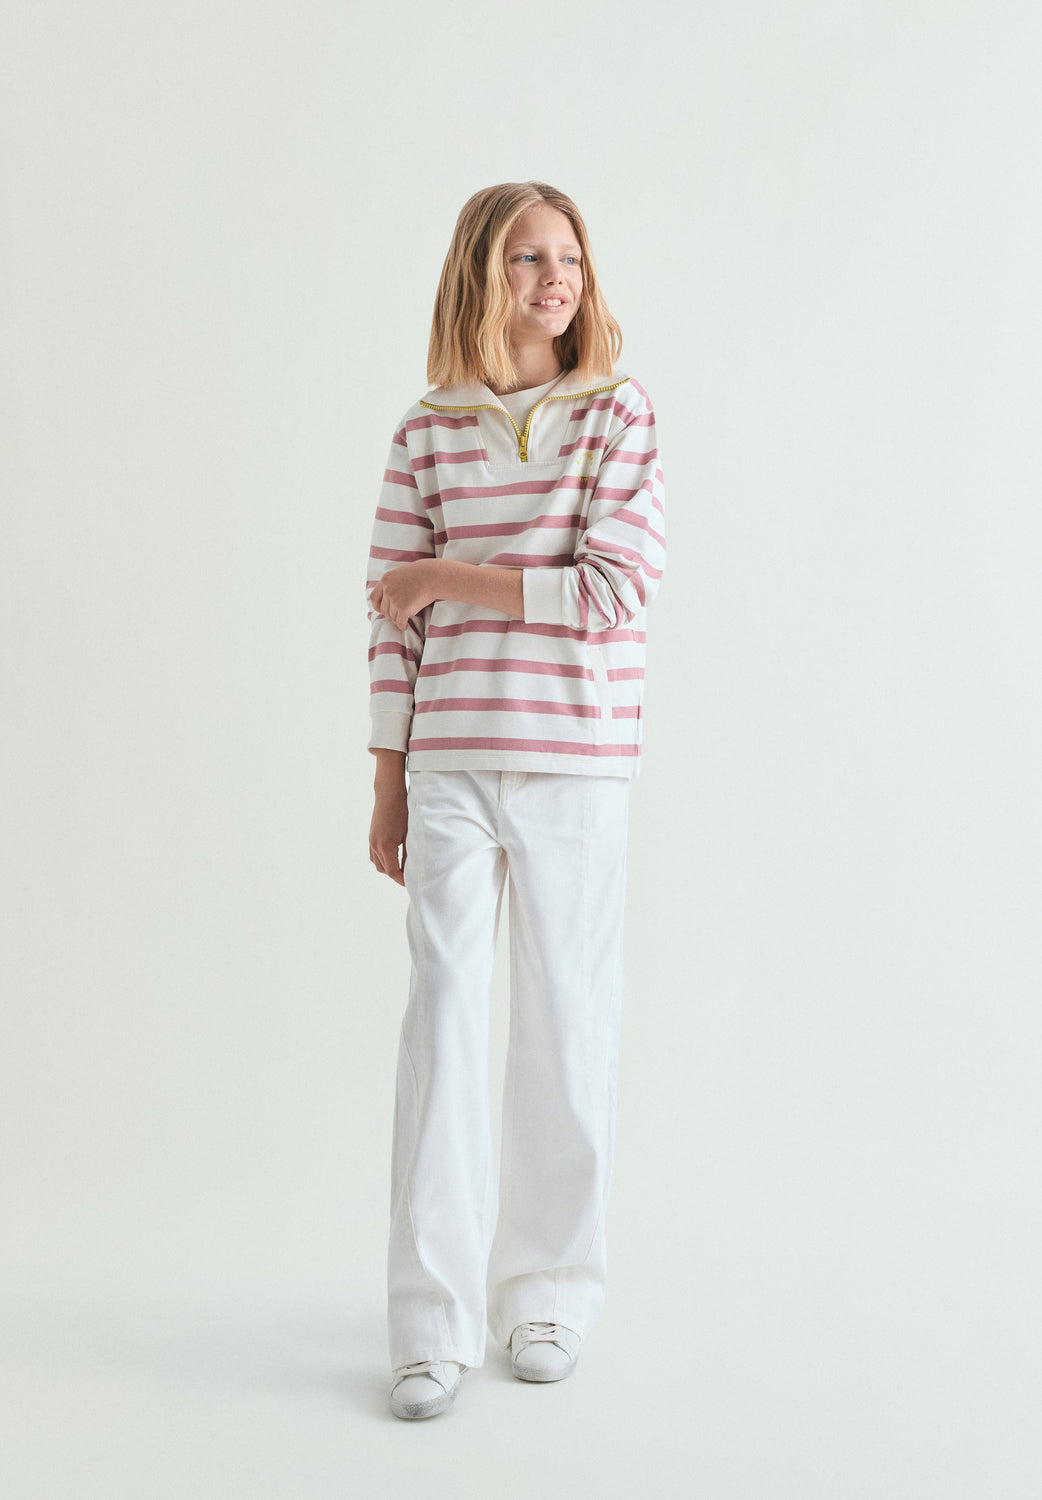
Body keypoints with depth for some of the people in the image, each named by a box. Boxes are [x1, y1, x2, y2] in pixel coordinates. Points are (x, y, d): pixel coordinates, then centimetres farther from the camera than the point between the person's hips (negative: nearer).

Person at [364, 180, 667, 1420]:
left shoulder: (621, 420, 2)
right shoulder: (426, 436, 6)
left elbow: (614, 588, -11)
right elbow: (395, 625, 5)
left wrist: (449, 577, -8)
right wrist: (387, 790, 4)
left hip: (576, 766, -1)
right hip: (449, 766, 1)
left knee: (568, 1023, 6)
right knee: (443, 1016, -3)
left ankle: (549, 1292, 22)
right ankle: (433, 1319, 5)